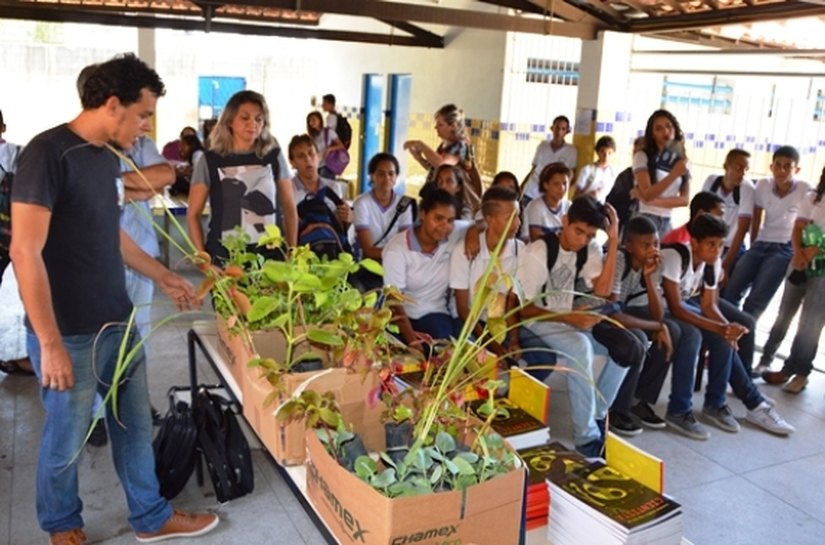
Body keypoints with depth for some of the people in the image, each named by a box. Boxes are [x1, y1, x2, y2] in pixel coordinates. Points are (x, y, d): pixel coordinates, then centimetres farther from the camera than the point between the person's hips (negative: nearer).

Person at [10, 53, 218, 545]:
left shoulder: (108, 158, 7)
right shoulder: (48, 152, -17)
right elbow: (25, 251, -21)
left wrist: (163, 276, 23)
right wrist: (50, 343, -22)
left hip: (120, 323, 8)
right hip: (70, 334, -7)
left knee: (136, 426, 18)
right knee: (66, 439, 13)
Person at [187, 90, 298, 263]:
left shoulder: (273, 156, 2)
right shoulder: (210, 161, -1)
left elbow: (289, 208, 9)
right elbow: (193, 215, 2)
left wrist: (292, 252, 3)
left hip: (269, 254, 1)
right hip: (223, 256, -1)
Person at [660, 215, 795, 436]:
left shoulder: (714, 262, -6)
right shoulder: (675, 256, -28)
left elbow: (709, 305, -3)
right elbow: (676, 308, -31)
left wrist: (728, 327, -23)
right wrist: (720, 328, -35)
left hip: (688, 304, 7)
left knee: (725, 339, -15)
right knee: (721, 339, -21)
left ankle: (716, 404, -3)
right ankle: (754, 403, -7)